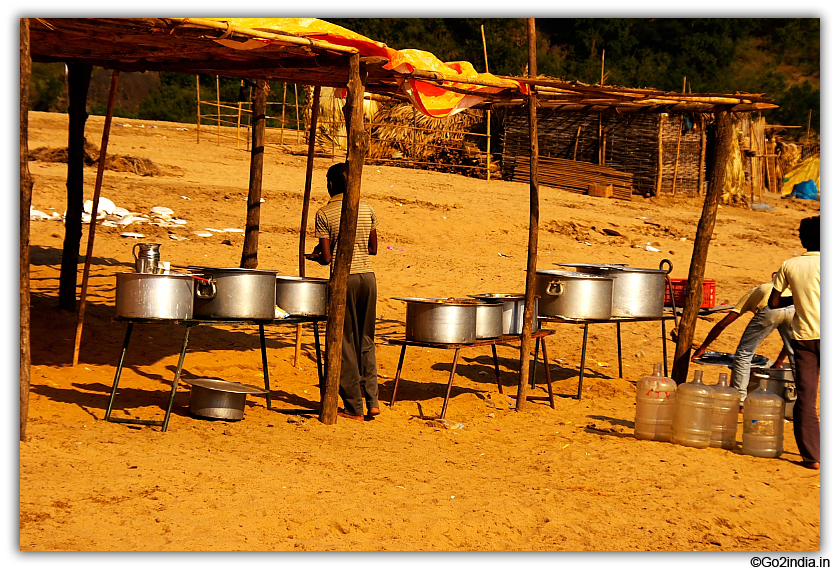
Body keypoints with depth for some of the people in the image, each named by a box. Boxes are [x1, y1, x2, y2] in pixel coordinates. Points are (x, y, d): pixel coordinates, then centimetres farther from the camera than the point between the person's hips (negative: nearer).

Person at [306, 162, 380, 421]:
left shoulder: (325, 214, -6)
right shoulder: (366, 208, 7)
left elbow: (327, 258, -8)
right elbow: (373, 249, 12)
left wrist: (315, 255, 13)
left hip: (344, 278, -4)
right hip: (368, 276, 4)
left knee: (346, 342, 3)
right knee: (366, 340, 14)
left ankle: (354, 407, 6)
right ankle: (372, 400, 8)